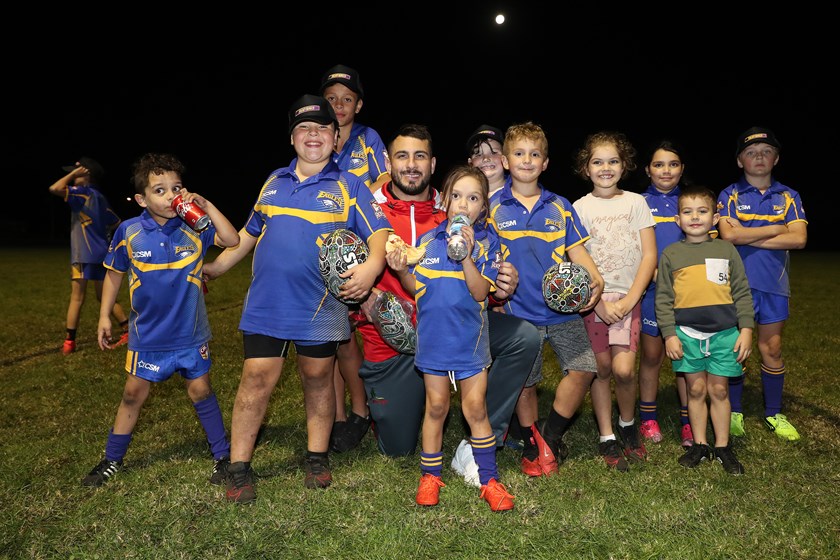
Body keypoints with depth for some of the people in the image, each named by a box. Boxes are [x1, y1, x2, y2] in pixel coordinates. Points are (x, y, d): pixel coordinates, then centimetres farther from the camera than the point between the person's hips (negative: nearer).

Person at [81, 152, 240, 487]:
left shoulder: (194, 227, -10)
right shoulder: (129, 232, -8)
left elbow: (232, 241, -22)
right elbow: (114, 274, 5)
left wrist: (207, 206, -27)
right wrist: (104, 317, 6)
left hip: (190, 333, -1)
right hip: (147, 333, 1)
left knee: (200, 391, 8)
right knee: (133, 394, 12)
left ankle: (222, 456, 23)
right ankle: (112, 461, 31)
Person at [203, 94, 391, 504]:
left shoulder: (349, 186, 2)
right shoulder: (274, 182, 13)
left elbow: (379, 233, -8)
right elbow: (249, 233, 23)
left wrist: (372, 265, -28)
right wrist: (214, 267, 25)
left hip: (320, 308, -2)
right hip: (266, 303, 2)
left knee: (318, 379, 11)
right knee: (256, 379, 1)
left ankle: (317, 458, 28)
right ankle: (239, 469, 13)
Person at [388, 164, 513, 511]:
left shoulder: (487, 242, -4)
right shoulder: (427, 240, 3)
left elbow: (481, 292, -14)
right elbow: (415, 289, 8)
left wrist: (466, 256, -25)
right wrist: (401, 270, -11)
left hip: (470, 338, -2)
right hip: (433, 336, 2)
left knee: (476, 408, 2)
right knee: (436, 407, 11)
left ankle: (489, 479, 18)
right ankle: (430, 476, 26)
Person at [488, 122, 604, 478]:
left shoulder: (560, 206, 9)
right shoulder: (493, 207, 2)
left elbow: (577, 251, 7)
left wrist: (596, 280, -10)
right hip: (518, 311, -2)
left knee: (584, 369, -6)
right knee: (524, 382, 5)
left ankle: (551, 438, 16)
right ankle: (532, 444, 30)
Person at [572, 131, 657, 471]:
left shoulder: (636, 202, 6)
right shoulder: (580, 207, 3)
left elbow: (649, 255, 1)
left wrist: (629, 300, -8)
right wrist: (598, 302, -11)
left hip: (628, 297, 0)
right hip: (591, 298, 0)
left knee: (623, 369, -11)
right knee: (602, 369, 2)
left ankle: (628, 424, 17)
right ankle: (606, 438, 19)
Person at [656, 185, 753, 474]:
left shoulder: (726, 249, 5)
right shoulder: (671, 253, 3)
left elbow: (741, 292, 6)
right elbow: (663, 297, 3)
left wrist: (746, 329, 0)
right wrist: (669, 334, -3)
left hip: (724, 332, 0)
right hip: (687, 333, 0)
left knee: (719, 390, 7)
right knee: (696, 389, 8)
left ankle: (723, 447, 21)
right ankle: (700, 445, 21)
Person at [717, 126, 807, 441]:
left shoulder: (788, 197, 7)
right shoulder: (729, 196, 0)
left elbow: (799, 239, -7)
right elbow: (729, 235, -16)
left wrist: (749, 237, -12)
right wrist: (776, 229, -9)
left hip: (774, 284, 3)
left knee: (772, 348, 10)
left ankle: (773, 414, 25)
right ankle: (734, 412, 19)